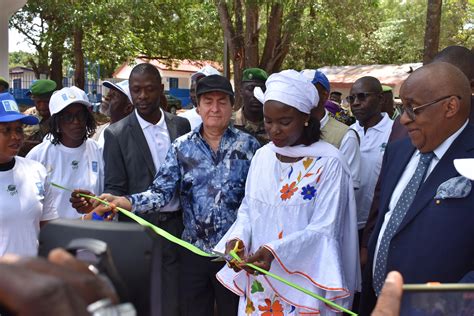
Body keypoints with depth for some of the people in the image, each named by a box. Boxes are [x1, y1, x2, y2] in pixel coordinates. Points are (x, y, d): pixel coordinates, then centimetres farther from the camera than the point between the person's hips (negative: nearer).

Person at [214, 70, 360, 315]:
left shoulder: (329, 163, -13)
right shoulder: (262, 156, 3)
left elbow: (324, 229, -17)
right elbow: (247, 210, 8)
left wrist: (275, 251, -28)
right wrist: (238, 239, -12)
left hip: (303, 284, -4)